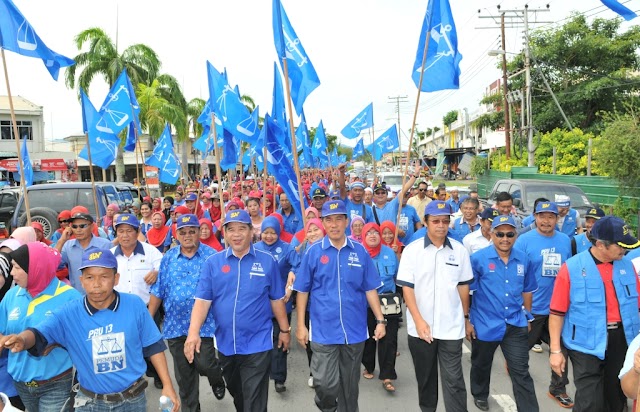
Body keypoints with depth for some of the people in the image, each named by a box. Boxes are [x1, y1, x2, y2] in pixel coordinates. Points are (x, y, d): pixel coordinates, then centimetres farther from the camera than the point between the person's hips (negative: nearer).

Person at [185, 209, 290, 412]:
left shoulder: (267, 261, -4)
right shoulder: (213, 262, -2)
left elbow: (276, 299, 2)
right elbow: (202, 300, -7)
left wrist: (284, 329, 7)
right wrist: (193, 332, -19)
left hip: (257, 343, -3)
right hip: (225, 343, 3)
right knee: (236, 393, 24)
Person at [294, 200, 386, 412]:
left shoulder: (360, 251, 0)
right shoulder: (313, 251, -4)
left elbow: (370, 289, 4)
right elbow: (303, 291, 0)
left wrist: (380, 320, 0)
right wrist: (300, 325, -2)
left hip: (355, 329, 2)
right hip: (323, 330, -1)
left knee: (350, 384, 14)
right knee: (326, 384, -1)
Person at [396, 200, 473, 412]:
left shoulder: (459, 250, 0)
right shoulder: (412, 250, -5)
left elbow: (463, 286, 8)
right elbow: (406, 287, -7)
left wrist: (465, 316, 12)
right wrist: (418, 320, -13)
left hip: (451, 327, 0)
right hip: (421, 327, 0)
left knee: (454, 380, 1)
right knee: (425, 377, 17)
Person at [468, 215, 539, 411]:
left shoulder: (523, 260, -1)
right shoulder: (478, 258, -14)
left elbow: (527, 291, 11)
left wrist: (527, 317, 15)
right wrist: (467, 320, -8)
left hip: (516, 325, 2)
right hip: (485, 324, -1)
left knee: (521, 373, 2)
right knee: (481, 365, 21)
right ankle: (480, 395, 46)